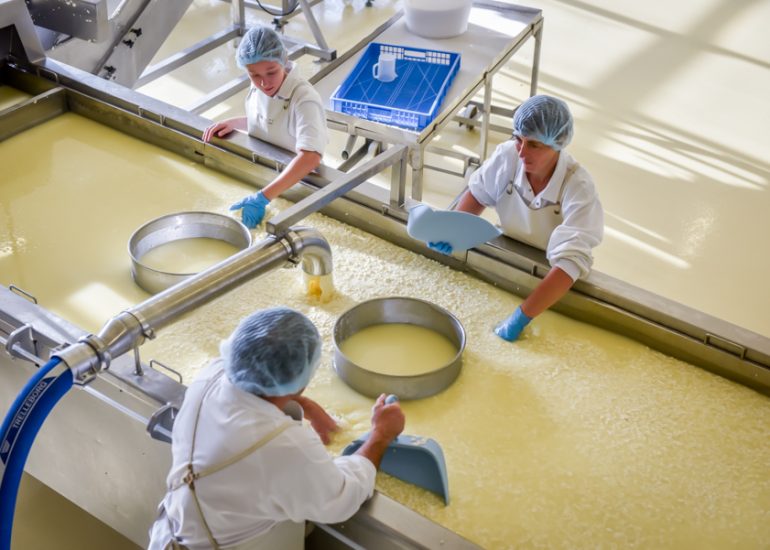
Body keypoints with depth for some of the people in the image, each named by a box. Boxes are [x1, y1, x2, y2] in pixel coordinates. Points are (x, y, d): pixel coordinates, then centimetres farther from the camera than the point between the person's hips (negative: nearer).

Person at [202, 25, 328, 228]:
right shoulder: (258, 86, -5)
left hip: (294, 183, -6)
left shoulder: (304, 99, -27)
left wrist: (263, 197, -47)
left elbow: (310, 157, -41)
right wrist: (234, 123, -3)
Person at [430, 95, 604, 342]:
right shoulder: (507, 155, -19)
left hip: (554, 281, -3)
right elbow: (478, 192, 3)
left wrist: (519, 319, -45)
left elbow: (570, 263, -38)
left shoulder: (578, 187, -30)